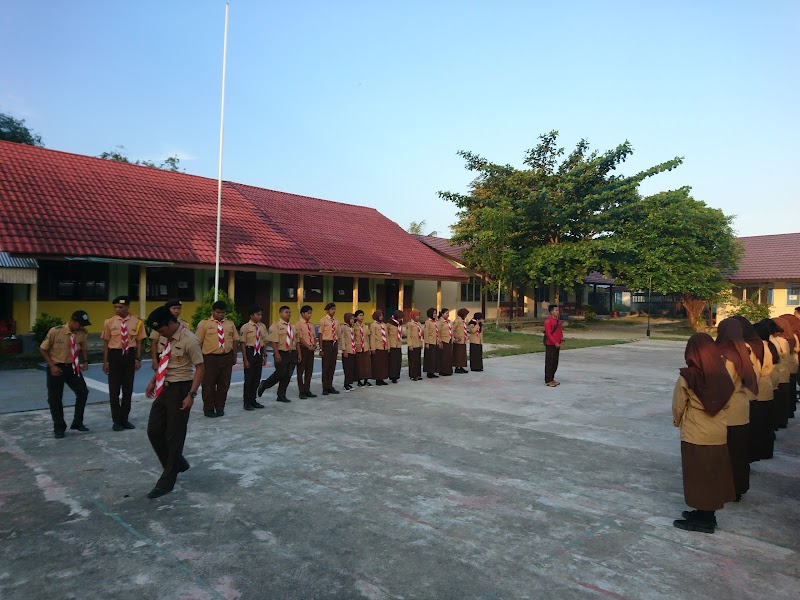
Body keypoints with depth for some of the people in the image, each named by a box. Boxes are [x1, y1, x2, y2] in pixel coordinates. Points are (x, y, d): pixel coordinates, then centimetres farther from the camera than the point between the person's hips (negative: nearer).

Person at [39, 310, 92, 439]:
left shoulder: (83, 333, -10)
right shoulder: (55, 331, -19)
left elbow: (84, 349, 8)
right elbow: (43, 349, -8)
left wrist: (85, 361, -9)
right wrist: (52, 366, -15)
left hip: (72, 367, 3)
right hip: (56, 368, -3)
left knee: (83, 392, -5)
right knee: (54, 399, 3)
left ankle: (77, 423, 12)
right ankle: (59, 428, 19)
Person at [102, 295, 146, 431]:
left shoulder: (137, 322, -4)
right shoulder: (109, 322, -4)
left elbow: (139, 342, 1)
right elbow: (106, 343, 0)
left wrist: (138, 359, -4)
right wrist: (105, 361, -2)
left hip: (130, 355, 1)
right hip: (115, 355, -1)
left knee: (128, 389, 11)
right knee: (114, 389, 6)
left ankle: (124, 419, 25)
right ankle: (116, 420, 19)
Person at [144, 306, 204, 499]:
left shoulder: (189, 340, -19)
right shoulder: (164, 338, 5)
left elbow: (199, 368, -17)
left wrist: (191, 395, -21)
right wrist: (153, 381, 13)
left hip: (180, 389, -8)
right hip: (164, 388, 8)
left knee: (174, 436, 2)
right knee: (154, 431, 11)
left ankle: (167, 481, 17)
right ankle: (177, 463, 33)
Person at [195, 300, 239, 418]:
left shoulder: (230, 324, 8)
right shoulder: (204, 323, -3)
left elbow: (235, 341, 10)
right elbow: (198, 342, -3)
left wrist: (234, 357, 6)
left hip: (227, 357, 3)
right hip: (210, 358, -3)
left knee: (224, 384, 9)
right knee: (209, 385, 3)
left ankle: (220, 408, 22)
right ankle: (208, 409, 16)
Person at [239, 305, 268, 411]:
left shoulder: (262, 326, 6)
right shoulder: (245, 327, -10)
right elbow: (243, 344, -10)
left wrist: (264, 355, 8)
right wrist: (245, 359, -12)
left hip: (259, 353, 5)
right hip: (250, 353, -5)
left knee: (257, 378, 11)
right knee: (249, 378, 1)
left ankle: (253, 400, 24)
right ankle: (247, 402, 12)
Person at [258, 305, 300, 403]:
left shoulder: (293, 327, 13)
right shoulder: (276, 325, -7)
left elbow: (296, 341, 17)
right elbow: (273, 341, -13)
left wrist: (299, 353, 11)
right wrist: (277, 354, -20)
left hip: (292, 354, 6)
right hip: (281, 354, -6)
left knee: (288, 376, 6)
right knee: (280, 374, -5)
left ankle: (281, 395, 16)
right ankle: (264, 385, 20)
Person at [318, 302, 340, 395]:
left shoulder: (336, 322, 11)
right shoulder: (323, 320, -7)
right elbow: (320, 335, -9)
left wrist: (337, 348, 13)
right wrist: (321, 348, -13)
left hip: (334, 343, 6)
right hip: (327, 343, -6)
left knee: (332, 366, 11)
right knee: (326, 366, 0)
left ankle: (330, 386, 22)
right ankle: (325, 388, 8)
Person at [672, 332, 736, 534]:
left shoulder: (687, 377, -18)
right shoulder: (723, 375, -6)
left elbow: (678, 406, -7)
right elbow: (726, 403, 5)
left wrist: (677, 421, 12)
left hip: (695, 436, -5)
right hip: (719, 435, 5)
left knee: (697, 476, 8)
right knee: (714, 475, 17)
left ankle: (703, 519, 18)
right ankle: (708, 515, 30)